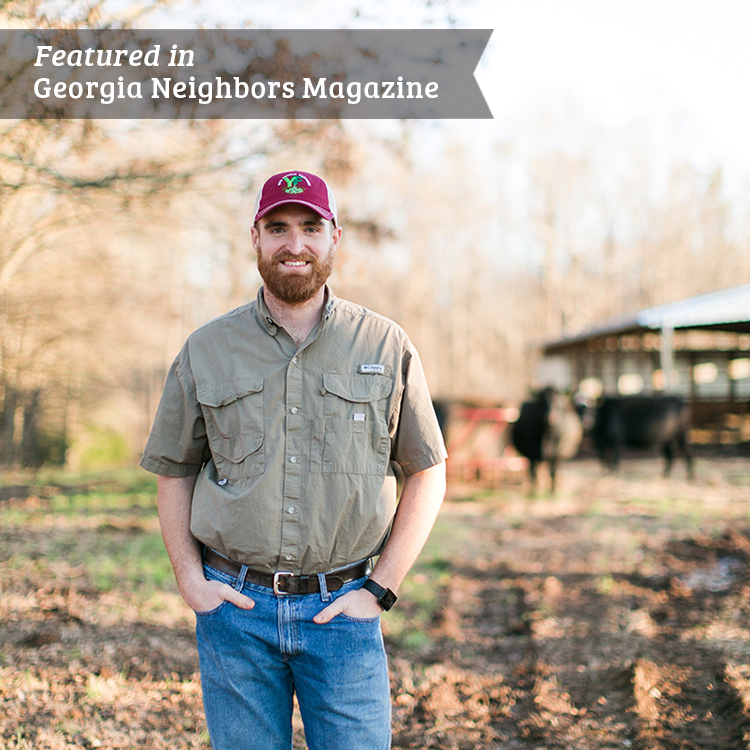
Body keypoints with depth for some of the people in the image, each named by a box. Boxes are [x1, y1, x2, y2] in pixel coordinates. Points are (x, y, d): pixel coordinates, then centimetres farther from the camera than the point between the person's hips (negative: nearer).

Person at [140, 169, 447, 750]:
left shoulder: (387, 347, 2)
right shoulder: (205, 351, 5)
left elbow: (427, 472, 5)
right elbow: (174, 471, 12)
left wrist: (380, 589, -2)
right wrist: (189, 578, -1)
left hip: (340, 609, -1)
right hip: (233, 608, 1)